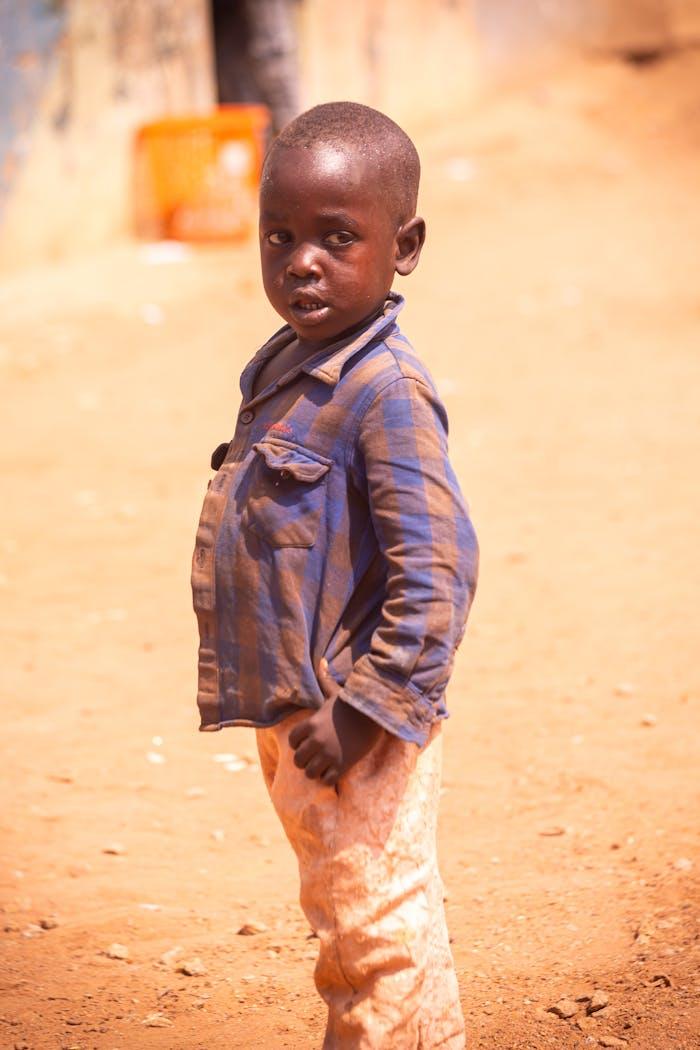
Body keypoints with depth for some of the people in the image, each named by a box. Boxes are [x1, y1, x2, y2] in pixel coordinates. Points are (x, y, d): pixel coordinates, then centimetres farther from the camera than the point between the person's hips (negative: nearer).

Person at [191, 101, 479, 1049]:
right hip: (288, 713, 10)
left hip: (360, 728, -10)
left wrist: (364, 710, -23)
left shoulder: (385, 393, -21)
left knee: (378, 928, 1)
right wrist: (291, 710, 16)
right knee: (342, 922, 23)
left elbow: (437, 570, -25)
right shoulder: (285, 367, 7)